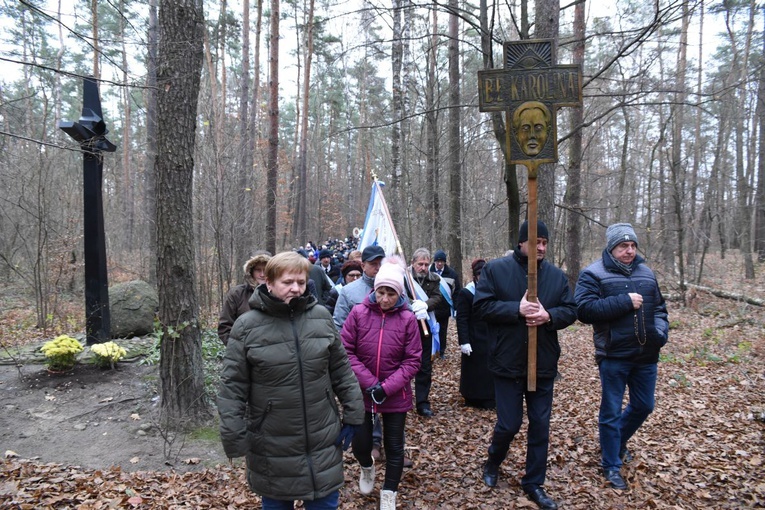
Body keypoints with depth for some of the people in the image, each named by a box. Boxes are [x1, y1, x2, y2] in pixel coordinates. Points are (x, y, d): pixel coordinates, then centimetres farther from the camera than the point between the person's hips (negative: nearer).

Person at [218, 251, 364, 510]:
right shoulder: (247, 326, -11)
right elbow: (233, 386, -7)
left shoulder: (321, 317, -2)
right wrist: (234, 437, -8)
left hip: (322, 439, 2)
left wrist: (353, 413, 3)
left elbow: (341, 370, 5)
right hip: (272, 446, -2)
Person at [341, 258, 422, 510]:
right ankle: (367, 467, 44)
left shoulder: (407, 319, -10)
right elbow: (346, 351, -8)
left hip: (396, 396, 0)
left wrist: (387, 387, -16)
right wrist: (369, 383, -15)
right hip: (361, 392, 0)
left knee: (394, 447, 11)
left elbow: (413, 360, -7)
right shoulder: (358, 313, -10)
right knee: (360, 443, 8)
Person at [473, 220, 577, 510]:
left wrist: (548, 316, -18)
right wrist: (517, 309, -22)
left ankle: (534, 484, 29)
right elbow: (481, 306, -12)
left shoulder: (556, 275, 4)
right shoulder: (495, 269, -6)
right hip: (508, 364, -3)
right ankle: (493, 462, 37)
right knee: (509, 423, 5)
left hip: (544, 364, 4)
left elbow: (570, 310, 3)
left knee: (540, 426, 11)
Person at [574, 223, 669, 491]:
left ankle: (618, 441, 45)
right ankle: (611, 465, 24)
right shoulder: (593, 274, -9)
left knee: (643, 406, 19)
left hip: (646, 357, 6)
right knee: (611, 412, 6)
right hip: (613, 357, -5)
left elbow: (659, 307, 18)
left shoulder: (646, 273, 8)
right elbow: (584, 309, -21)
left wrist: (661, 332, -1)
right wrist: (625, 302, -23)